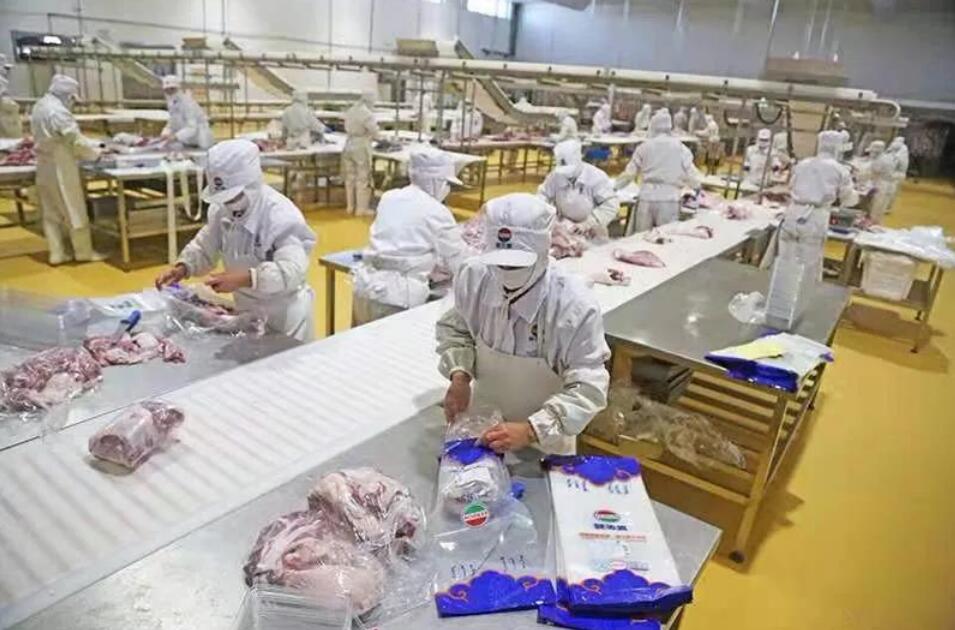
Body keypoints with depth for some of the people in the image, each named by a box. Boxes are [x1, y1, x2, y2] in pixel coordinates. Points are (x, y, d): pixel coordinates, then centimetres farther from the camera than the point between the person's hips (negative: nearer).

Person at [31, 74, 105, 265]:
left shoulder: (39, 107, 10)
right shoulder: (58, 111, -19)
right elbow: (76, 140, -18)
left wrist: (91, 145, 11)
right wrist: (97, 153, -3)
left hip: (44, 167, 9)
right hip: (60, 169, -9)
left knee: (51, 213, 11)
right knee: (74, 211, 2)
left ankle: (57, 253, 16)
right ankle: (84, 252, 10)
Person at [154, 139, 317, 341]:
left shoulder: (281, 215, -26)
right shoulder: (221, 209, -4)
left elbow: (292, 270, -36)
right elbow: (204, 247, 8)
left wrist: (245, 278, -48)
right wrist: (182, 267, -12)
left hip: (284, 312, -6)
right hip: (246, 307, 7)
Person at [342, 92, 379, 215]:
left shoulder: (350, 111, 5)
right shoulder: (367, 114, -16)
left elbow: (347, 129, 10)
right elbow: (374, 132, -12)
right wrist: (371, 137, 9)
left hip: (349, 145, 7)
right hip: (361, 147, -7)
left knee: (350, 178, 13)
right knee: (363, 179, 1)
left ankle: (350, 207, 21)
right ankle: (361, 209, 6)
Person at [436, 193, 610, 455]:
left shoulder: (576, 307, -30)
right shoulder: (473, 276, -19)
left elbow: (588, 389, -25)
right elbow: (455, 329, 1)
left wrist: (531, 430, -36)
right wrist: (459, 375, -16)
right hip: (482, 419, 3)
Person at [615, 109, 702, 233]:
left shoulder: (644, 147, 6)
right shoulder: (680, 148, 5)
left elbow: (629, 173, 9)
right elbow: (691, 174, 7)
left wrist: (615, 186, 25)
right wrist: (698, 184, 29)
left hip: (647, 198, 1)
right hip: (670, 200, -1)